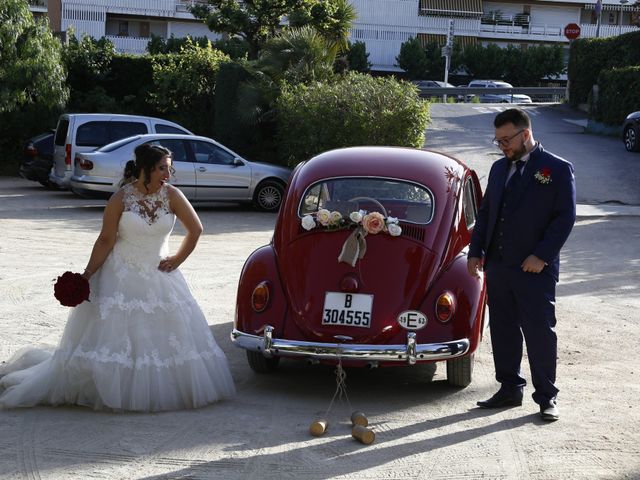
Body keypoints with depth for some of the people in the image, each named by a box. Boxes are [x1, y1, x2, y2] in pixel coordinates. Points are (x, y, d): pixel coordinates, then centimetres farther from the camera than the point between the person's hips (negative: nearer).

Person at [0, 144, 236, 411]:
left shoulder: (171, 195, -6)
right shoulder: (121, 198, -12)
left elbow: (195, 229, 3)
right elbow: (106, 240, -10)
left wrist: (178, 259, 1)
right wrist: (87, 275, -13)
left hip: (159, 277, 3)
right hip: (122, 278, -3)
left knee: (170, 336, 2)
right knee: (113, 336, -4)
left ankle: (163, 390, 18)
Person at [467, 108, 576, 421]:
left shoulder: (557, 169, -4)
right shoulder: (499, 168, 15)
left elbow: (565, 217, -9)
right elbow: (485, 213, 18)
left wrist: (542, 256, -16)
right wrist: (476, 252, 8)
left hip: (535, 270, -6)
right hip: (498, 266, 6)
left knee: (540, 333, -2)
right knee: (503, 331, 11)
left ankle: (546, 397, 8)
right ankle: (509, 389, 22)